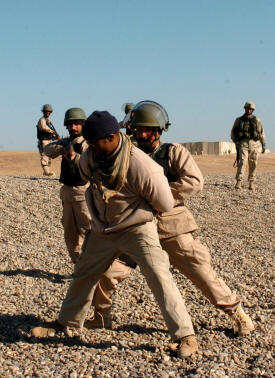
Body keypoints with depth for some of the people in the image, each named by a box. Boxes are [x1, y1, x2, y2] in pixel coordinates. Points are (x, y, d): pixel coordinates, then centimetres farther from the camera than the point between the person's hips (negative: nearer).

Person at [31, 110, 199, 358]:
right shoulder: (88, 160, -9)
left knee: (159, 277, -17)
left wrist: (135, 208, -4)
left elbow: (165, 205, -19)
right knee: (83, 275, 18)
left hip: (138, 228, -6)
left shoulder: (139, 164, -29)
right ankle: (67, 321, 41)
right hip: (102, 230, 6)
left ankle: (185, 336, -9)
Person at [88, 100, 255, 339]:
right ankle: (101, 318, 21)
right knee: (106, 270, 0)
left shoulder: (173, 152, -4)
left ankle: (237, 313, 20)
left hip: (172, 229, -4)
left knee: (203, 273, 0)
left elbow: (195, 181, -16)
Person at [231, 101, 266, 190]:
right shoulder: (239, 120, 9)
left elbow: (262, 133, 14)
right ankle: (238, 183, -18)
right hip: (243, 143, -1)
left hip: (254, 144, 2)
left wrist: (263, 144, 8)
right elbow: (233, 132, 11)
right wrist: (235, 141, -6)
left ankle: (251, 183, 9)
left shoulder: (257, 120, 10)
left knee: (253, 164, 1)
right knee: (242, 162, -15)